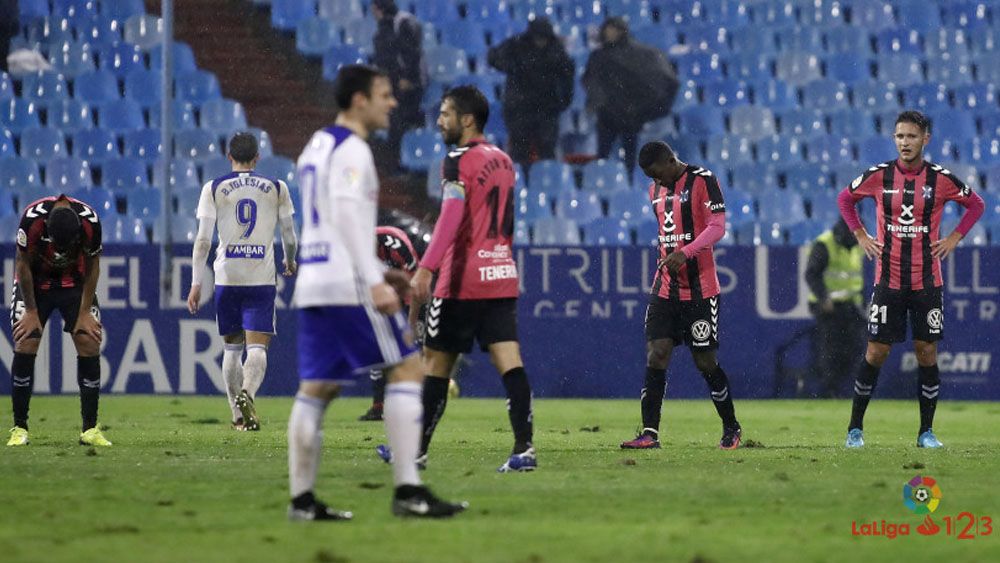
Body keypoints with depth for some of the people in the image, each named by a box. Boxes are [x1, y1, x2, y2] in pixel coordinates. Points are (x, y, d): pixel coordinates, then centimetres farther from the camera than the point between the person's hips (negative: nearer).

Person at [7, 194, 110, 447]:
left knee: (90, 345, -10)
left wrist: (85, 312, -9)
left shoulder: (90, 221, -27)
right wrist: (31, 311, -12)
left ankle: (90, 429, -4)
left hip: (75, 282, 1)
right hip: (35, 282, -1)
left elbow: (92, 267, -10)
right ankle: (19, 429, -6)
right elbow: (23, 263, -16)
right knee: (25, 346, -12)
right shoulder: (32, 218, -32)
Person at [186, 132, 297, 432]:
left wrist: (196, 283, 1)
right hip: (262, 278, -1)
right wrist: (290, 261, 32)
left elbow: (203, 241, -2)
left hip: (227, 278, 1)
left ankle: (239, 416, 17)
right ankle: (247, 394, -34)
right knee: (257, 348, -5)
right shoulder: (277, 188, 5)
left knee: (232, 348, 15)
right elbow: (289, 238, 11)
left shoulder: (214, 189, 3)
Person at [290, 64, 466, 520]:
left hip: (312, 278, 9)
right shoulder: (351, 150, -10)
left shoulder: (317, 146, 19)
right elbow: (347, 213, -22)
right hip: (347, 282, -9)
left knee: (316, 388, 9)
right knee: (406, 368, -5)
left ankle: (302, 499, 5)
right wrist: (375, 281, -27)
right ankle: (407, 490, -11)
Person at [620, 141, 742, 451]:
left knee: (705, 361, 1)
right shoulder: (656, 190, 13)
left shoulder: (703, 181, -9)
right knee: (656, 355, -7)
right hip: (665, 287, 6)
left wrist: (685, 253, -28)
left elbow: (717, 227, -16)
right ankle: (649, 433, -9)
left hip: (700, 289, -6)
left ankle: (731, 428, 19)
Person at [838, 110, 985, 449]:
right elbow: (845, 199, 16)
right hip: (888, 278, 0)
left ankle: (926, 432, 11)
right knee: (876, 352, -1)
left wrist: (954, 239, 3)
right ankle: (855, 428, 9)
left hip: (926, 280, 0)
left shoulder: (941, 179, -2)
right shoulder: (879, 176, -1)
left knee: (927, 352, 1)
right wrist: (861, 236, 7)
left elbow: (976, 205, 13)